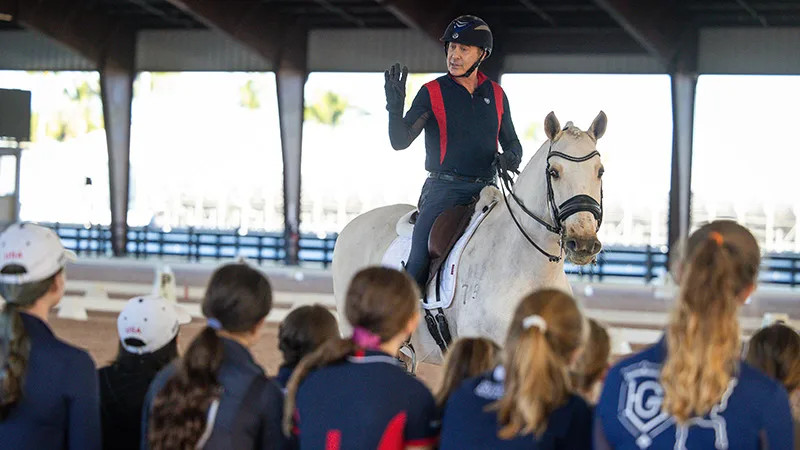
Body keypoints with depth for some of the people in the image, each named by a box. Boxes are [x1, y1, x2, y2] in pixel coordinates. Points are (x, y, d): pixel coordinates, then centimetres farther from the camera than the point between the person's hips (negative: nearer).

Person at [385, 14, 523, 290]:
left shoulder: (496, 95, 11)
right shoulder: (432, 93, 1)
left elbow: (511, 141, 22)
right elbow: (400, 141, -6)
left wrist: (512, 157, -2)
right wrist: (395, 108, -25)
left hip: (486, 190, 4)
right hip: (444, 190, -4)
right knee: (420, 262, -21)